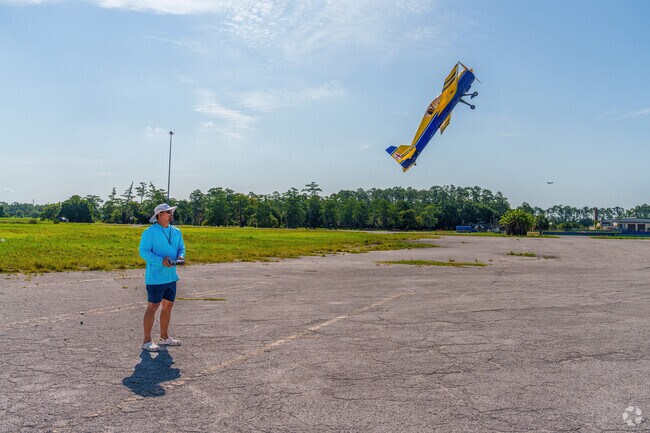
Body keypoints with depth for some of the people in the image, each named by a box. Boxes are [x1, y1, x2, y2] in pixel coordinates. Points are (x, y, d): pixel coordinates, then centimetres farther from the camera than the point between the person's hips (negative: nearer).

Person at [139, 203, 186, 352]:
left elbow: (181, 248, 16)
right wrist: (161, 261, -26)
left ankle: (164, 337, 28)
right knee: (152, 307, -1)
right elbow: (143, 251, -16)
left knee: (168, 306, 14)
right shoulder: (150, 232, -12)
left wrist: (180, 256, -7)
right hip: (155, 277, -7)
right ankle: (147, 341, 9)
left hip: (171, 276, 7)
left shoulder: (176, 232, 10)